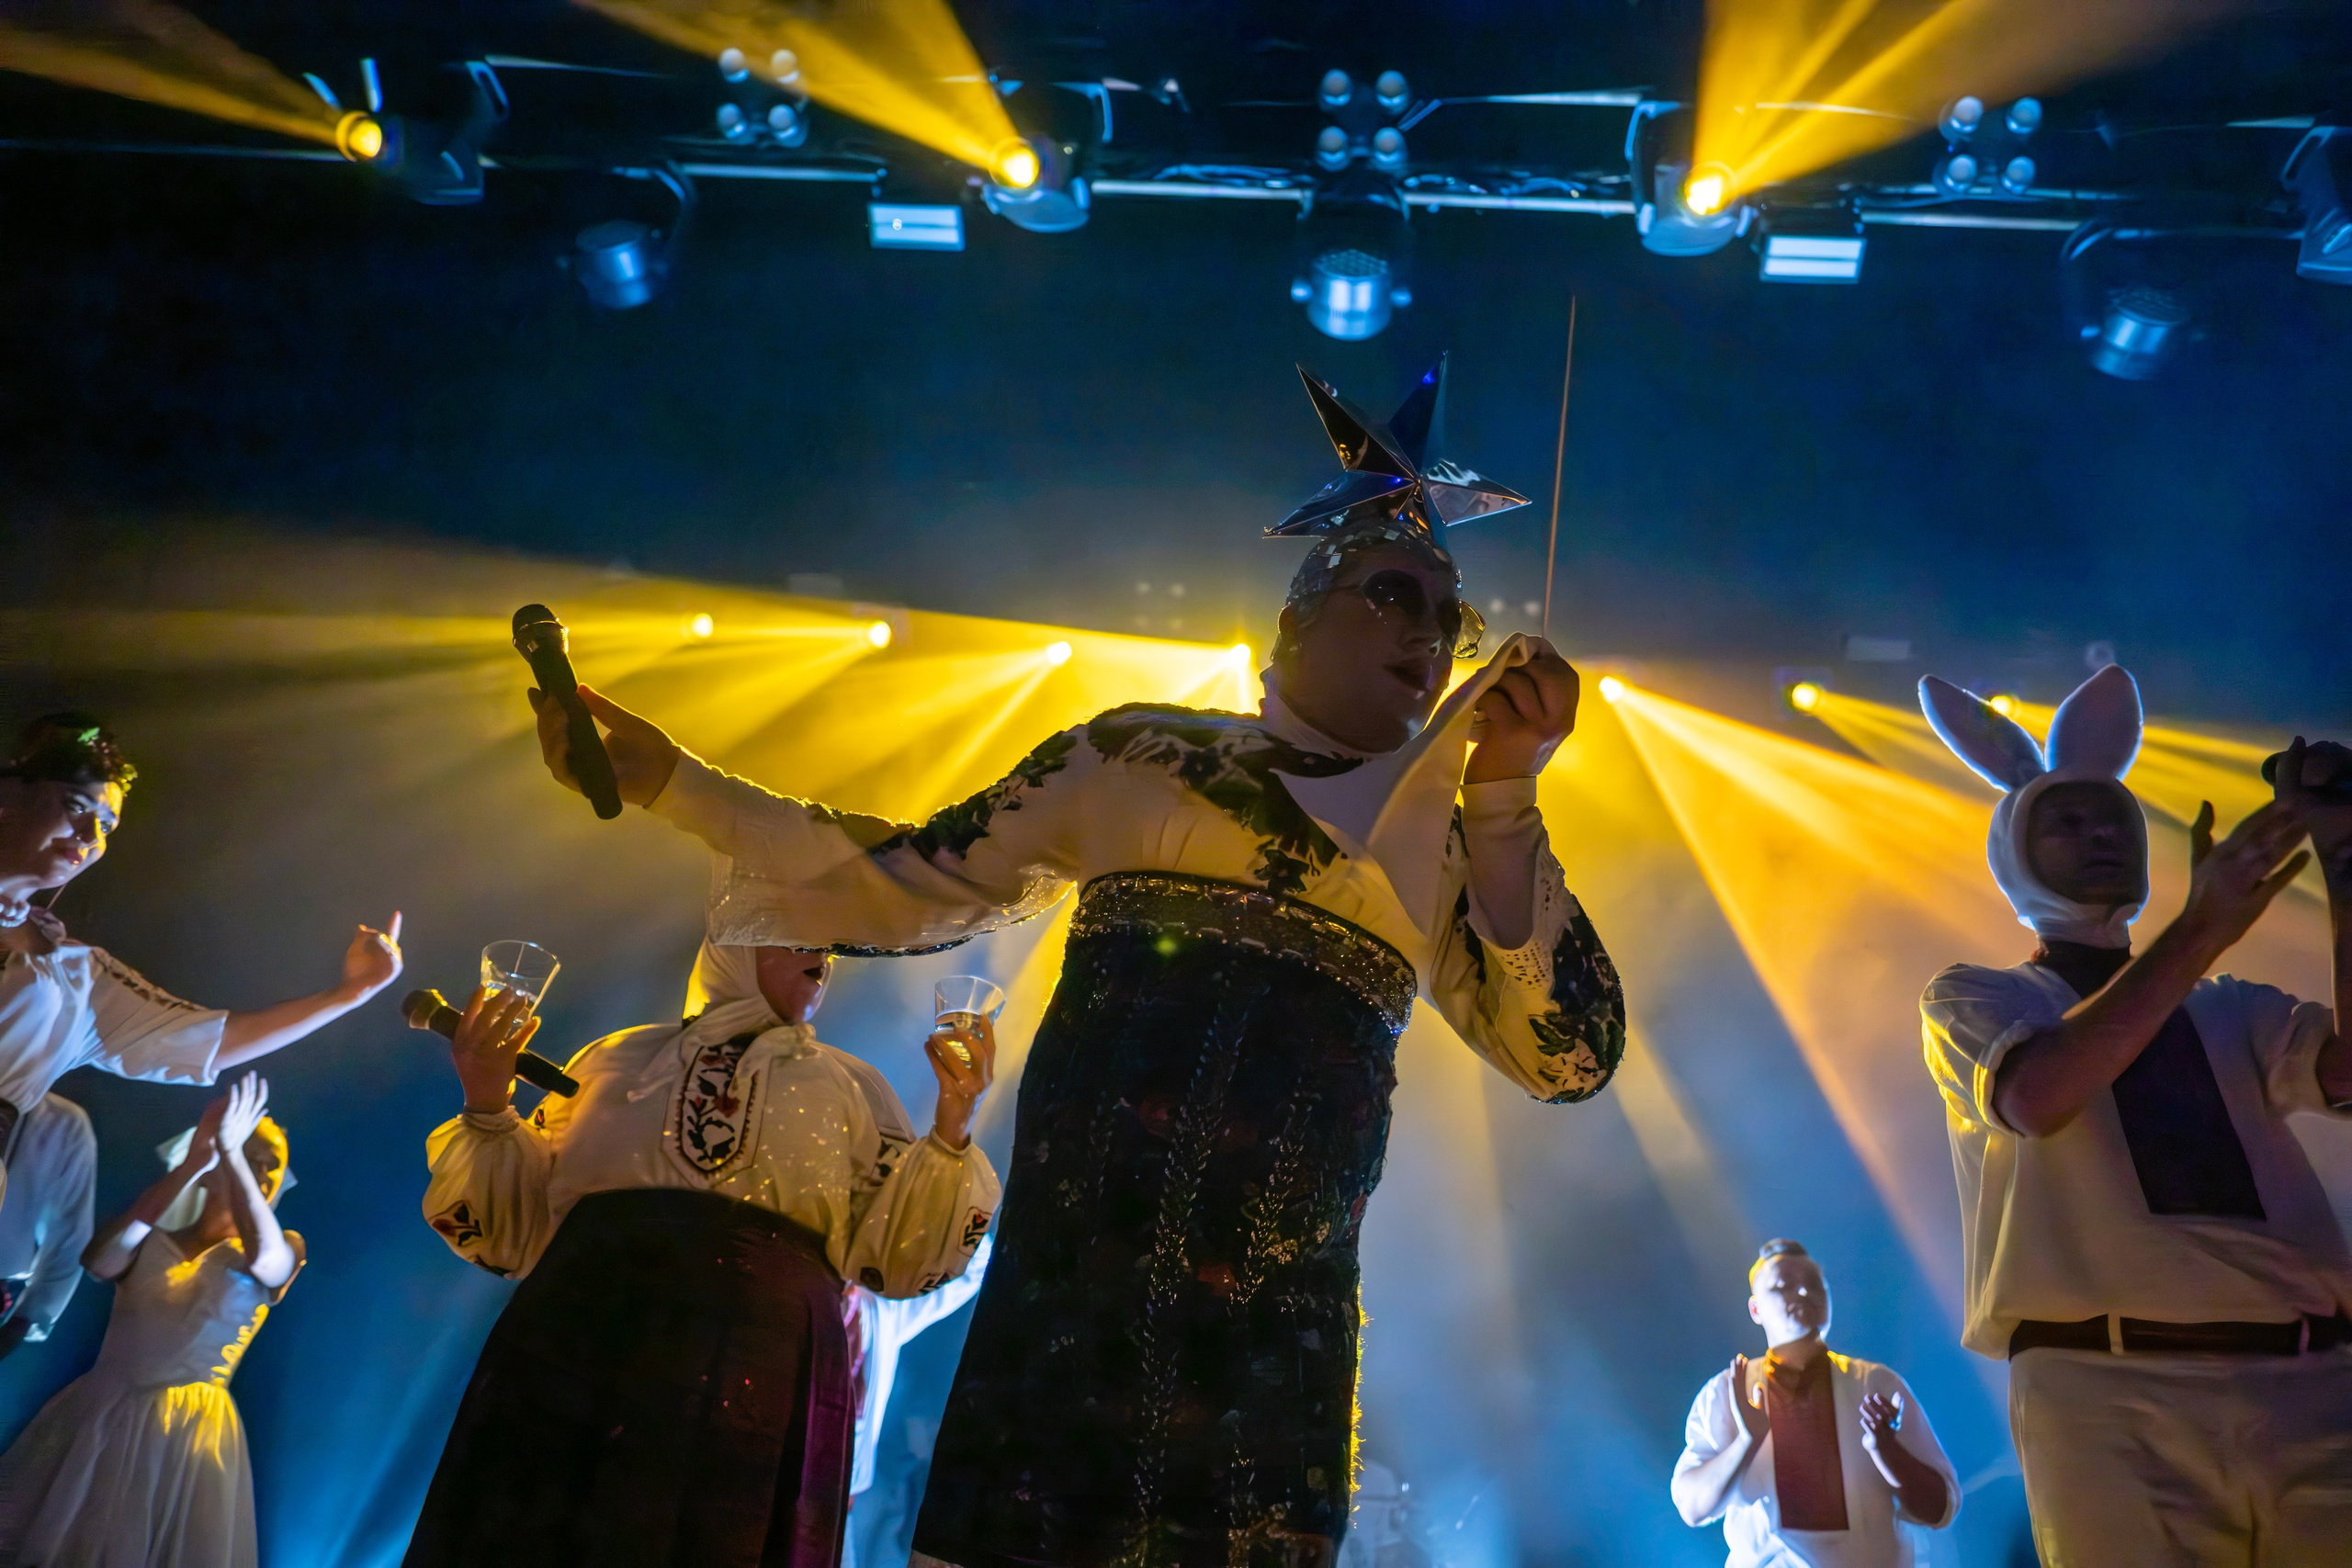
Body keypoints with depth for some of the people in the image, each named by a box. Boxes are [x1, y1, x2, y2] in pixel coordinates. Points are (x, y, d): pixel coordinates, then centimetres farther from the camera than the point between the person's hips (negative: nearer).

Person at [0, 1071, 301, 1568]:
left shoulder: (283, 1253, 1)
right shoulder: (152, 1242, 8)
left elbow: (263, 1256, -24)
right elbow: (97, 1261, -14)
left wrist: (229, 1152, -24)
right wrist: (189, 1168, -22)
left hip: (190, 1436, -2)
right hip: (97, 1420, 3)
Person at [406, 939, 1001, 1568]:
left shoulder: (851, 1086, 17)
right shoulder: (620, 1056, 18)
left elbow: (894, 1249, 6)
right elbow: (523, 1222, 15)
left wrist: (951, 1132, -7)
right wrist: (487, 1108, 2)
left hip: (764, 1361, 0)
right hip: (587, 1323, 0)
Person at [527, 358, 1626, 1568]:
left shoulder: (1456, 843, 12)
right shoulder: (1133, 754, 9)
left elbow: (1568, 1051, 0)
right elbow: (903, 889, 10)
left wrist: (1505, 793, -6)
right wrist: (672, 783, 5)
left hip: (1274, 1324, 1)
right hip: (1071, 1271, -1)